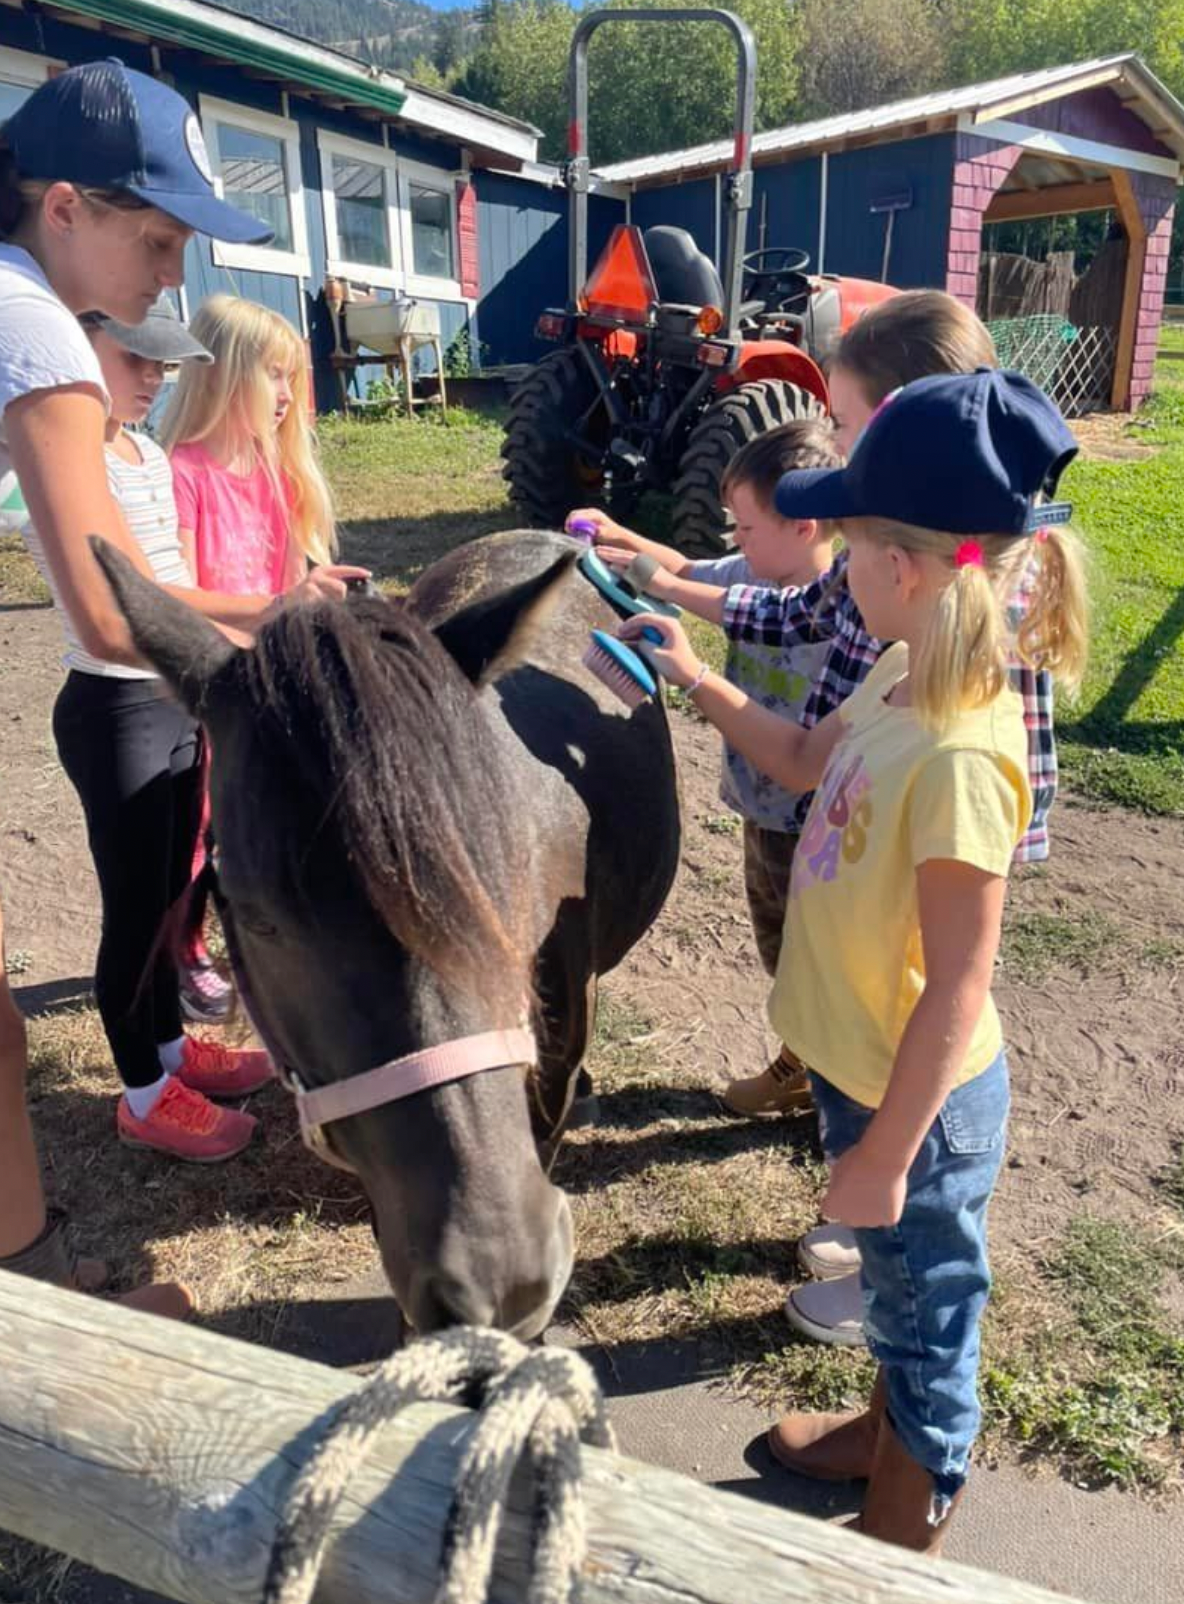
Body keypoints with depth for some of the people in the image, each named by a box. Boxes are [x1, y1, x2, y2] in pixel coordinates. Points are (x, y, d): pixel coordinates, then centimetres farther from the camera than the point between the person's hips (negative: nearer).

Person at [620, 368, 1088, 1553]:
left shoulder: (961, 754, -34)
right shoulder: (903, 676, -7)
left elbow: (956, 991, -27)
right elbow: (807, 761, 14)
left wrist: (884, 1154, -18)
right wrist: (694, 680, 8)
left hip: (915, 1097, -8)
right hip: (856, 1059, 8)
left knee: (923, 1298, 19)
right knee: (896, 1287, 30)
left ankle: (907, 1524, 48)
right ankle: (889, 1433, 58)